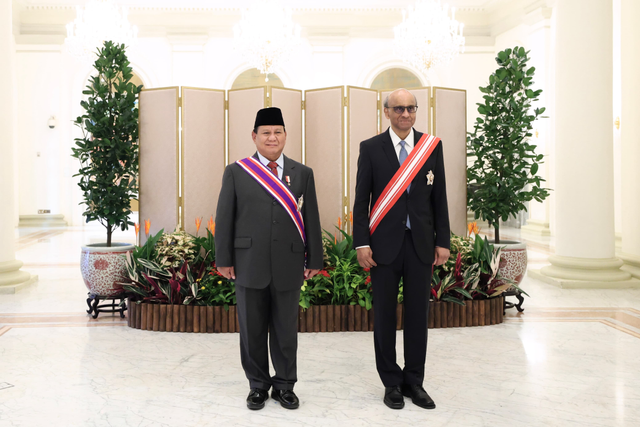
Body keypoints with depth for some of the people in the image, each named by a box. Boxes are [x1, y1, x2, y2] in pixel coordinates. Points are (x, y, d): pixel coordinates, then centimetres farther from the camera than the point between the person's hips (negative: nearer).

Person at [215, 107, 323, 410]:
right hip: (249, 265, 0)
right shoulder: (235, 172, 4)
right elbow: (224, 219, 3)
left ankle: (284, 385, 23)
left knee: (286, 329, 9)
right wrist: (224, 259, -1)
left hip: (289, 266, 1)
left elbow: (312, 220, 6)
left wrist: (314, 260, 4)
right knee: (252, 330, 8)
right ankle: (258, 385, 24)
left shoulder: (303, 173, 8)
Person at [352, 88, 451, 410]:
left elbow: (439, 197, 6)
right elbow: (361, 199, -1)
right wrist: (361, 243, -7)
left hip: (421, 244, 2)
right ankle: (391, 382, 22)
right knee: (385, 315, 7)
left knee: (418, 314, 8)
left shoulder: (432, 146, 5)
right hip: (385, 244, -1)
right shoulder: (370, 148, 0)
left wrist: (442, 241, 3)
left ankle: (414, 381, 23)